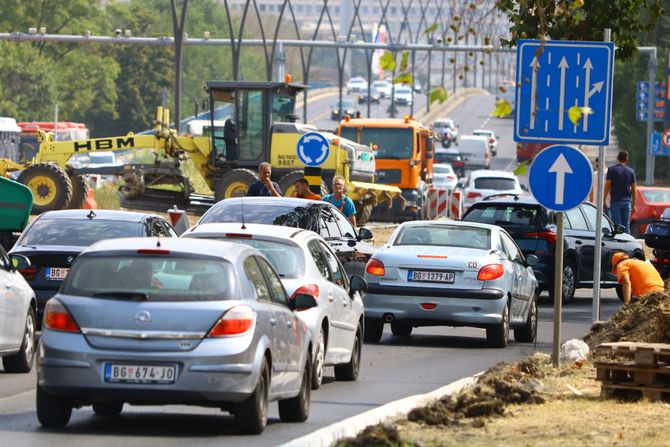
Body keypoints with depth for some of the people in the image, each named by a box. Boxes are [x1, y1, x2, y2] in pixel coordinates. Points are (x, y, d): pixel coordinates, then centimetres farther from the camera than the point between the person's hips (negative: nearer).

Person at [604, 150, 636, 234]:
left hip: (615, 202, -3)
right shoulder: (631, 171, 6)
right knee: (626, 226, 7)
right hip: (627, 202, 3)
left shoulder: (612, 170, -3)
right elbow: (633, 189, 8)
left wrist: (604, 200, 1)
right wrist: (633, 204, 14)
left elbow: (607, 186, -6)